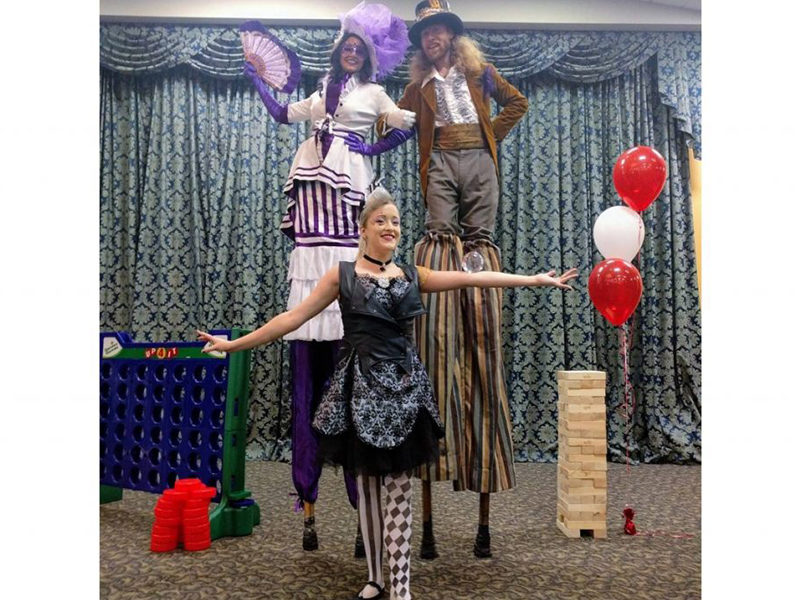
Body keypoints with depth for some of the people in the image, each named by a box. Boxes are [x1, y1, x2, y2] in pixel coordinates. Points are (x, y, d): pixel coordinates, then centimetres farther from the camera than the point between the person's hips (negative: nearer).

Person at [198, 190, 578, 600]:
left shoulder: (413, 276, 7)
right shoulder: (342, 275, 1)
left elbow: (472, 278, 5)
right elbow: (294, 317, 0)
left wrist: (535, 279, 3)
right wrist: (234, 344, -1)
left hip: (404, 385, 1)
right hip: (362, 386, -1)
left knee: (400, 489, 2)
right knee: (367, 485, 9)